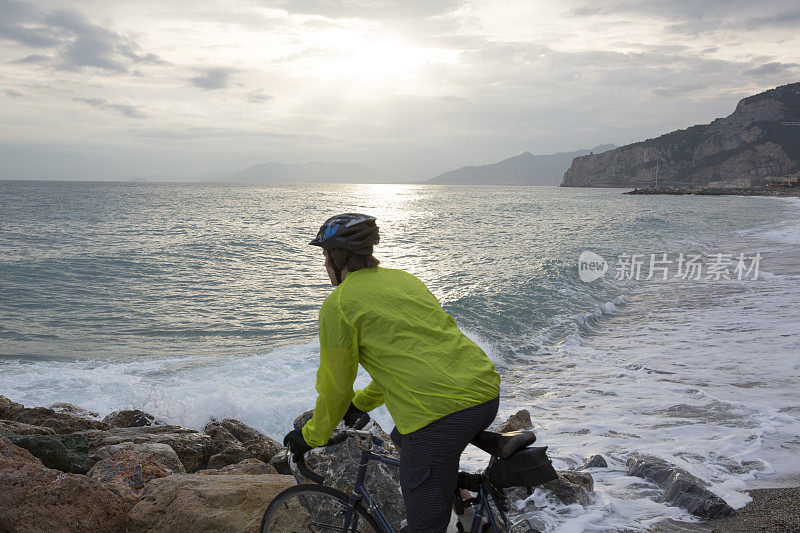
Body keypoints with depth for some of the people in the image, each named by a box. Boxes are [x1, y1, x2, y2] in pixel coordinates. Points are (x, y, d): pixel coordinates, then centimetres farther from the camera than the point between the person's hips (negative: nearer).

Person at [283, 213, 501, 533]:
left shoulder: (338, 305, -1)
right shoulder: (404, 278, 21)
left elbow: (334, 388, 6)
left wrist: (310, 437, 24)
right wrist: (362, 402, 42)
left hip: (440, 411, -8)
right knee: (403, 440, 34)